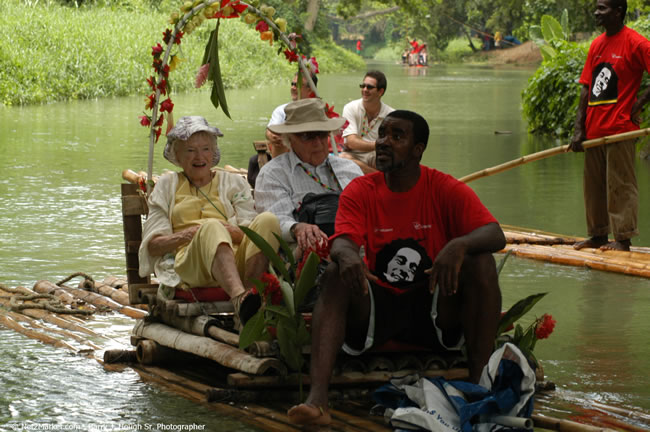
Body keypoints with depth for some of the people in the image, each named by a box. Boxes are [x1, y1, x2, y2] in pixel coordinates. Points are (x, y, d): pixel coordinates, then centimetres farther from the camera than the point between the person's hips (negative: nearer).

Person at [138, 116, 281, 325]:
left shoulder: (233, 182, 27)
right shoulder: (168, 184, 25)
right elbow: (152, 245, 15)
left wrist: (232, 232, -9)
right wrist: (185, 235, -5)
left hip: (237, 262, 2)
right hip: (189, 263, -2)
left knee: (268, 220, -28)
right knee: (211, 226, -38)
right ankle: (241, 300, -66)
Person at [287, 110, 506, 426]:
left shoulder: (445, 190, -4)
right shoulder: (360, 192, 1)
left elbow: (495, 236, -16)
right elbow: (342, 242, -15)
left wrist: (459, 244, -39)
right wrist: (346, 255, -42)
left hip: (433, 306, -1)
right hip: (377, 305, 1)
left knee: (481, 262, -25)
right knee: (335, 274, -27)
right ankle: (317, 397, -45)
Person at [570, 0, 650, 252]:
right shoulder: (597, 45, 13)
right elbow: (586, 88, 11)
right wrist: (579, 129, 5)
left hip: (620, 128, -8)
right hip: (594, 130, 8)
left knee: (620, 185, -4)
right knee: (593, 185, 13)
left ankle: (623, 239, 0)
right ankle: (598, 235, 22)